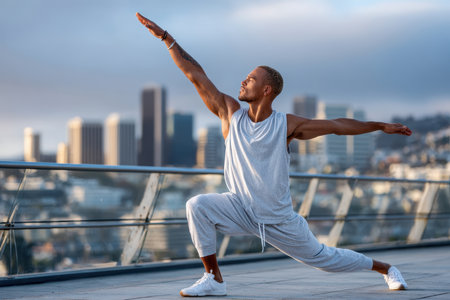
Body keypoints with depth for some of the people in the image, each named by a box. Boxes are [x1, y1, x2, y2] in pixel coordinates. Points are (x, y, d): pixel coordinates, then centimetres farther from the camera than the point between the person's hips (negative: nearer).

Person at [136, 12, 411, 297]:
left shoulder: (287, 125, -13)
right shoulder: (231, 113, -7)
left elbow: (337, 125, -4)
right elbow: (196, 75, -9)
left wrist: (381, 126, -1)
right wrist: (165, 36, -10)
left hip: (280, 219, -2)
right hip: (241, 208, 2)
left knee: (322, 257, 7)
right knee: (197, 206, -24)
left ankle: (386, 268, 34)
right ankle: (214, 280, -13)